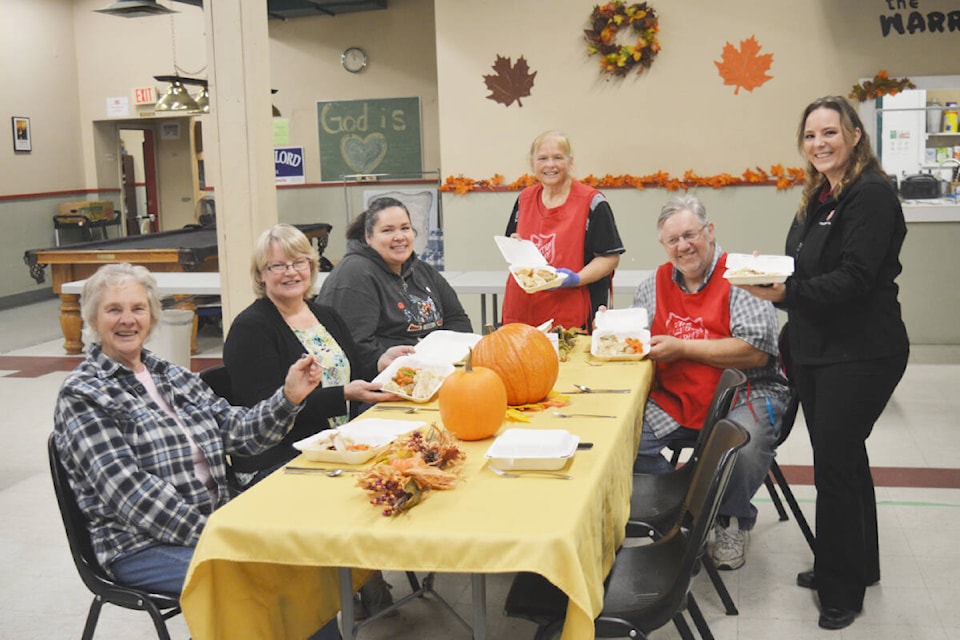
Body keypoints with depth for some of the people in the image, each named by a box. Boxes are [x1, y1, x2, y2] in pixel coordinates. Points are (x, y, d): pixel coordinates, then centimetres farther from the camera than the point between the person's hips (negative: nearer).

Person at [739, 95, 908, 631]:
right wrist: (770, 278, -3)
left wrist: (785, 292, -29)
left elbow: (854, 279, -24)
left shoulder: (871, 196, -15)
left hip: (860, 355, -9)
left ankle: (843, 588, 12)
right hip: (817, 351, 9)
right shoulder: (819, 199, 13)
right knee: (843, 457, 18)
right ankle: (859, 564, 35)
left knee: (836, 463, -4)